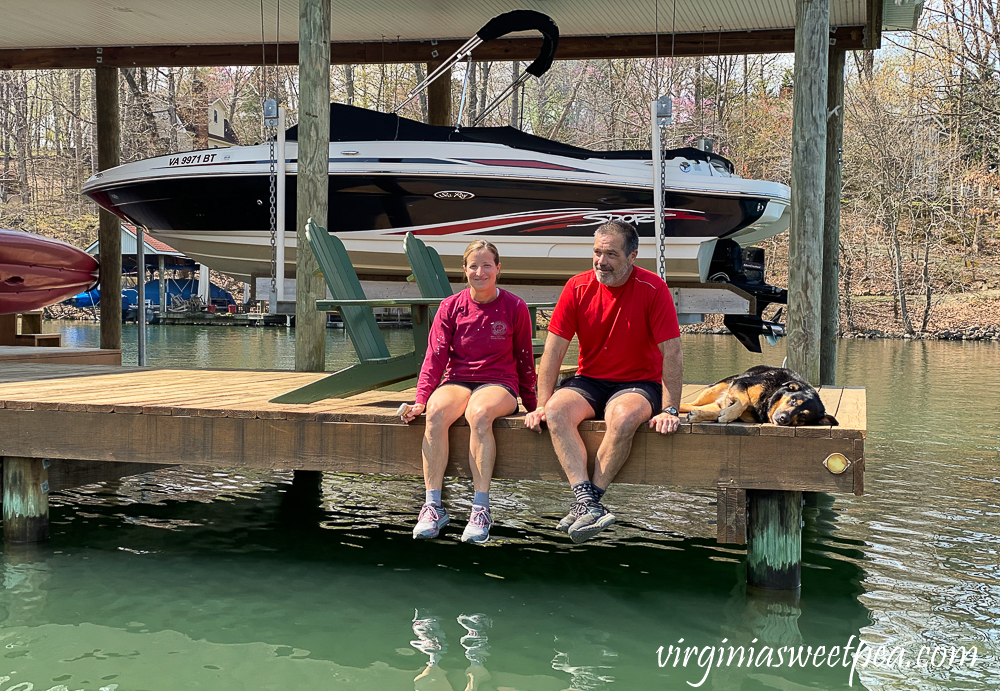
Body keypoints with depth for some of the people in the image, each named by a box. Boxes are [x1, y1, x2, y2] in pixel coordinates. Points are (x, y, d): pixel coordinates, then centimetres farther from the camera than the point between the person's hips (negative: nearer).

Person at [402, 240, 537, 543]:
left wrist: (533, 406, 11)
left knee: (479, 413, -38)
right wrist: (421, 399, -10)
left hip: (499, 384, -2)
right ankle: (433, 506, -30)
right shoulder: (451, 307, 6)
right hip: (457, 381, 2)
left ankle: (481, 509, -36)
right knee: (436, 412, -33)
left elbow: (524, 359, 9)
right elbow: (435, 356, 1)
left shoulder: (514, 307, 2)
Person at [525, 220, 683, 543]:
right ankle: (588, 503, -36)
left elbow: (672, 352, -10)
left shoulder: (652, 289, -10)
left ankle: (586, 504, -27)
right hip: (588, 381, 3)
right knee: (556, 412, -28)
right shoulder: (578, 287, -1)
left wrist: (669, 410, -16)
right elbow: (554, 348, 0)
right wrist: (542, 405, -6)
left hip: (638, 384, -3)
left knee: (624, 417, -36)